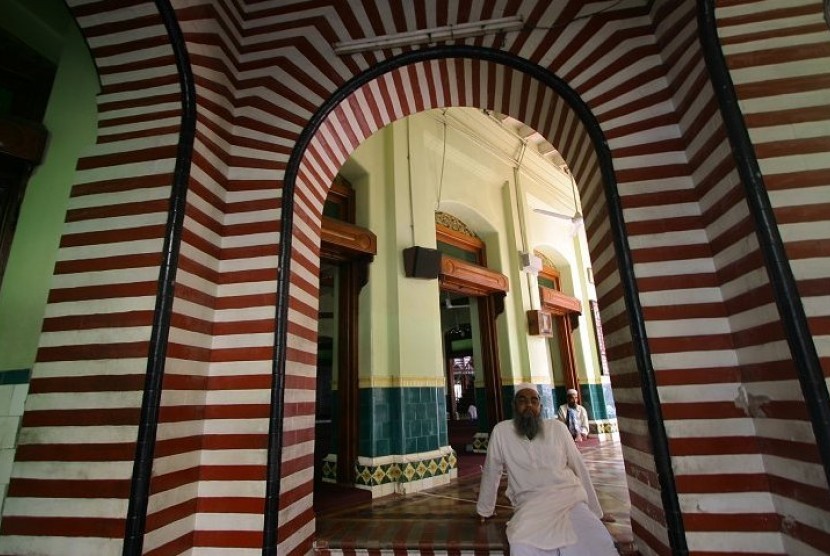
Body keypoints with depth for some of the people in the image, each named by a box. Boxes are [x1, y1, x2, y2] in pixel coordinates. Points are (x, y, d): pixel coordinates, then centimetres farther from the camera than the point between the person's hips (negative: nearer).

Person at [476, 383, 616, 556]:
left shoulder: (557, 428, 3)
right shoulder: (501, 431, -2)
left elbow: (579, 469, 11)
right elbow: (491, 472, 7)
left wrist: (595, 511, 15)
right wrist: (485, 509, 17)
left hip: (568, 498, 1)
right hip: (530, 505, 0)